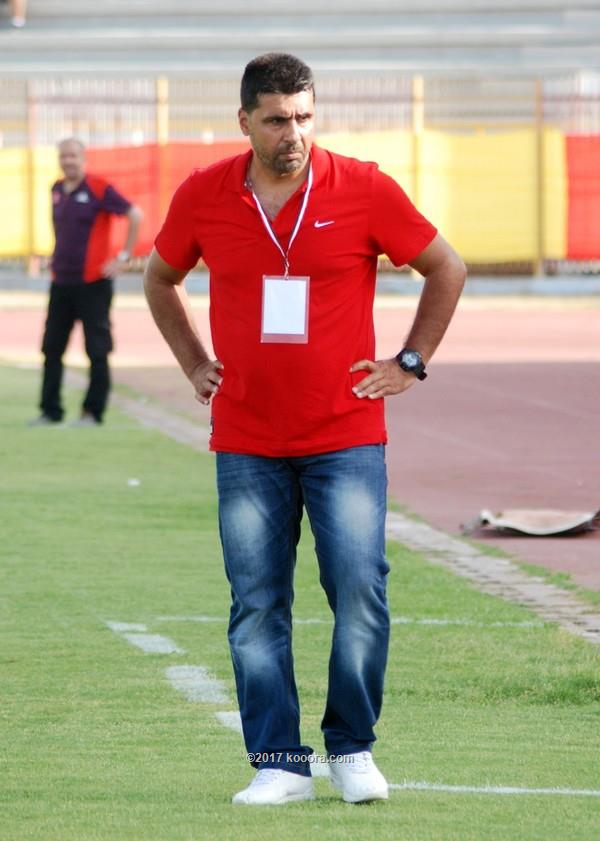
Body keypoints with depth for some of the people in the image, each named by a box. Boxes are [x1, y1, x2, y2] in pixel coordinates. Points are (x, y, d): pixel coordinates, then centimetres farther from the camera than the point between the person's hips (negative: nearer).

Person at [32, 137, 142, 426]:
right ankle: (50, 411, 13)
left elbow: (135, 215, -12)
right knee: (52, 348, 7)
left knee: (97, 350, -1)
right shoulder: (57, 191, 9)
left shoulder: (98, 189, -10)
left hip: (93, 281, -7)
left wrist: (124, 257, -13)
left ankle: (93, 411, 4)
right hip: (61, 281, 7)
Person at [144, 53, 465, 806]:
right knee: (256, 606, -1)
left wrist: (410, 363, 5)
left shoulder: (363, 190, -4)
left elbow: (447, 270, 8)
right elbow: (160, 278, 21)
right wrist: (195, 364, 13)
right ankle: (279, 764, 5)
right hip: (246, 446, 2)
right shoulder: (203, 196, 1)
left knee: (360, 592, -7)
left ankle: (352, 751, 8)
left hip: (346, 439, -1)